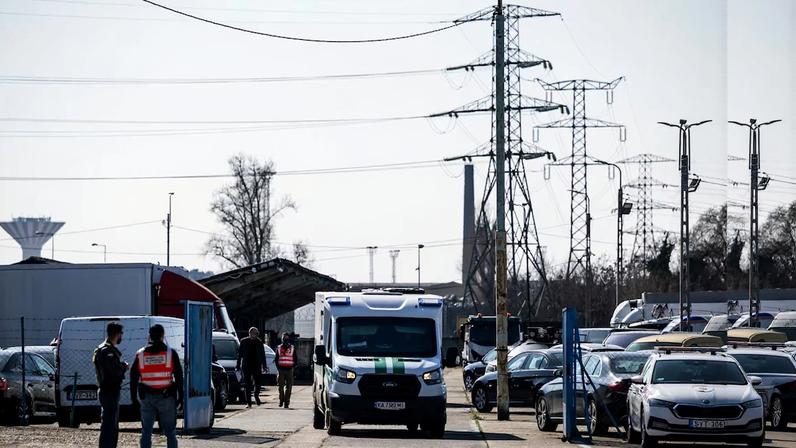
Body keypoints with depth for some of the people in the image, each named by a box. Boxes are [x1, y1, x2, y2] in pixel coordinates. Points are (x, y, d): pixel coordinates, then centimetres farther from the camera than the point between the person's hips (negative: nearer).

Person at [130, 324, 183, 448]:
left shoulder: (140, 354, 4)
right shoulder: (171, 353, -3)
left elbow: (133, 377, 6)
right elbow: (179, 377, -4)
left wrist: (134, 397, 11)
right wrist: (180, 397, 1)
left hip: (146, 397, 2)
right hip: (166, 397, -2)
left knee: (146, 432, 7)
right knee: (170, 432, 5)